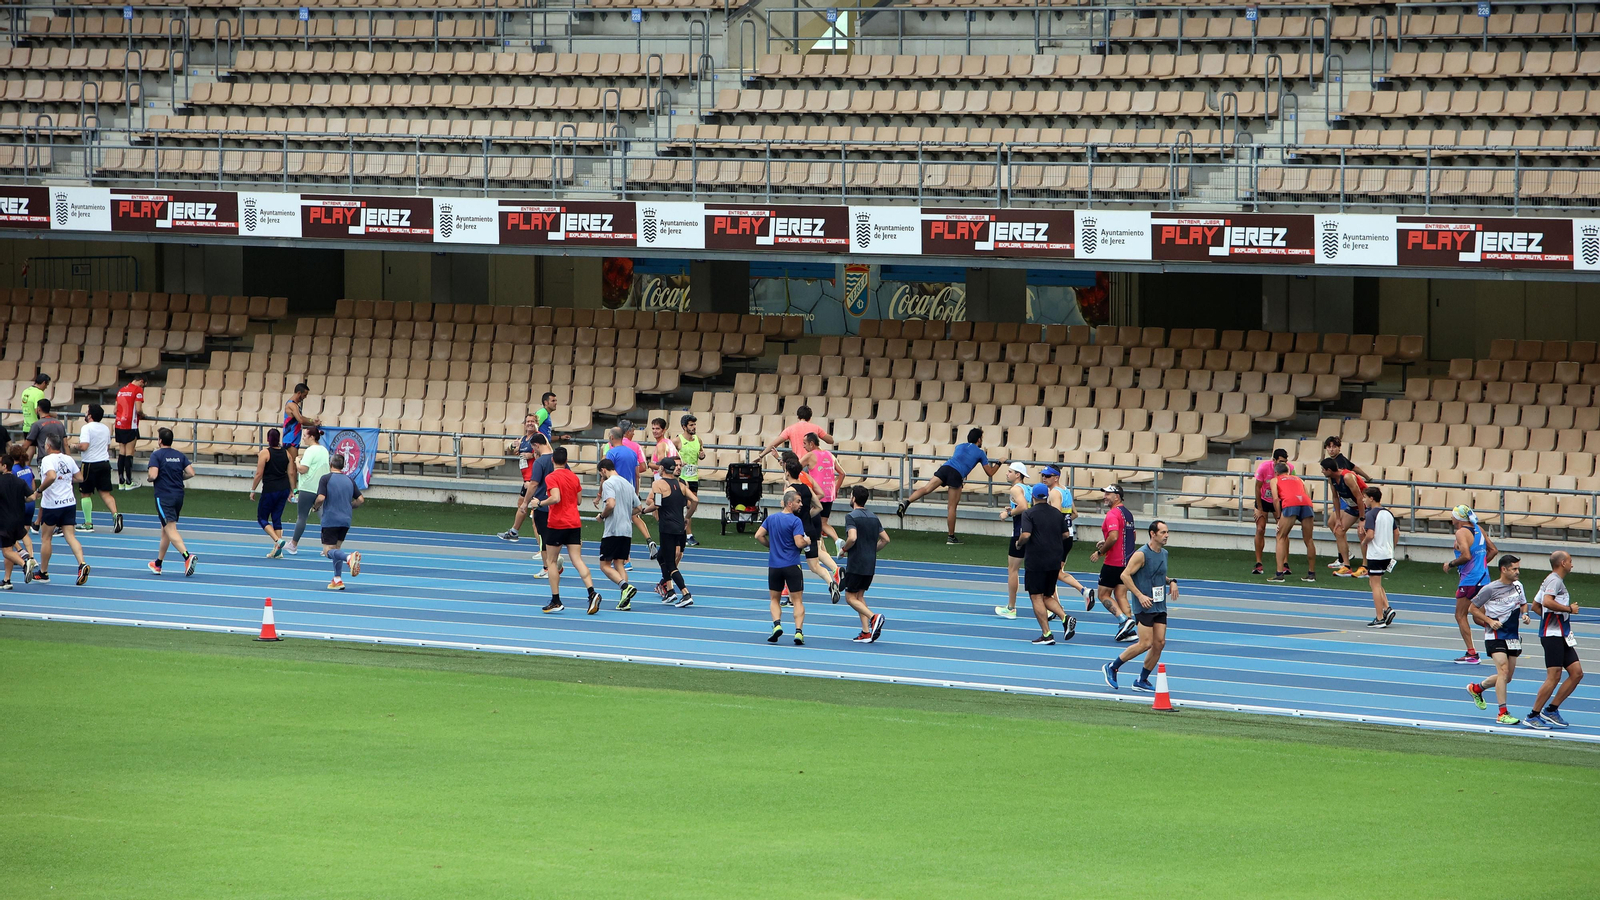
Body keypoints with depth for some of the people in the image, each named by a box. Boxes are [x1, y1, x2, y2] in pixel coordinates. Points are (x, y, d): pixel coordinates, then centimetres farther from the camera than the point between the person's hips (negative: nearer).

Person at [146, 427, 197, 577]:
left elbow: (153, 475, -18)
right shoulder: (180, 455, 9)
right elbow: (191, 473, 1)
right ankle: (158, 563, 29)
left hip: (164, 496, -7)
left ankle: (188, 557, -35)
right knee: (165, 530, 19)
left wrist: (150, 480, 5)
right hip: (179, 496, 7)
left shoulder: (156, 455, -7)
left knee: (170, 529, -14)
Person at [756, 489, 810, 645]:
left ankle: (777, 625, -8)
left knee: (775, 600, 15)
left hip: (774, 566, 4)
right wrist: (807, 541, 3)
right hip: (792, 566, -4)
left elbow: (758, 535, 4)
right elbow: (799, 543, -19)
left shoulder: (771, 518, 6)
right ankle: (798, 631, -11)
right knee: (797, 600, 2)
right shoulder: (795, 521, -11)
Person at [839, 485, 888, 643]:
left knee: (850, 597, 1)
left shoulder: (851, 517, -11)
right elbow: (885, 539, 12)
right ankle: (866, 633, 7)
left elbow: (852, 538, -26)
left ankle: (874, 617, -21)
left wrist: (844, 548, -7)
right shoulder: (873, 517, 11)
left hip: (856, 563, -7)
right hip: (870, 564, 7)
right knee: (859, 596, 16)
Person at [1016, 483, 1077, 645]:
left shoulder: (1029, 514, -9)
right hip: (1055, 561, 6)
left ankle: (1046, 634, -6)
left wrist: (1019, 543, 1)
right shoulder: (1057, 513, 8)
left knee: (1036, 597, 0)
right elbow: (1065, 535, 14)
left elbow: (1026, 535, -20)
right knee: (1047, 597, 16)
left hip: (1035, 562, -6)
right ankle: (1065, 618, -8)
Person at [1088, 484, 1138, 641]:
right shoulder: (1128, 514, 14)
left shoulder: (1113, 514, -15)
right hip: (1127, 562, 8)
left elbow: (1113, 537, -26)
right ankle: (1130, 629, 2)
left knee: (1104, 594, 2)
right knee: (1121, 595, 10)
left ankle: (1124, 620, -15)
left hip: (1113, 563, -8)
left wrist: (1100, 553, -13)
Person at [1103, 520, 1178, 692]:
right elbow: (1125, 575, -15)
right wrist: (1140, 596, -21)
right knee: (1146, 644, -11)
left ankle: (1142, 681, 12)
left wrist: (1171, 582, 8)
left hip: (1160, 606, 8)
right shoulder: (1142, 554, -13)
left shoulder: (1164, 553, 12)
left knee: (1159, 643, 1)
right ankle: (1111, 668, 5)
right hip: (1145, 606, -8)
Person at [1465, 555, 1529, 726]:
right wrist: (1489, 621, -15)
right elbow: (1472, 608, -3)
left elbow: (1523, 603, 24)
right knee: (1503, 670, -19)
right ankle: (1503, 713, -17)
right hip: (1495, 635, -7)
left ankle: (1477, 688, 36)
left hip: (1513, 635, 7)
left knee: (1507, 677, 10)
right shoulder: (1490, 589, -11)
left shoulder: (1518, 586, 7)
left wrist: (1524, 614, 1)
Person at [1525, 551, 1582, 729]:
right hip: (1552, 635, -10)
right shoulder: (1554, 580, -11)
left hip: (1562, 636, 10)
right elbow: (1547, 602, -29)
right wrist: (1569, 609, -18)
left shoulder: (1552, 580, 20)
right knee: (1554, 677, -12)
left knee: (1577, 673, 6)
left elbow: (1535, 605, 28)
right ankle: (1533, 717, -6)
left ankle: (1551, 710, 12)